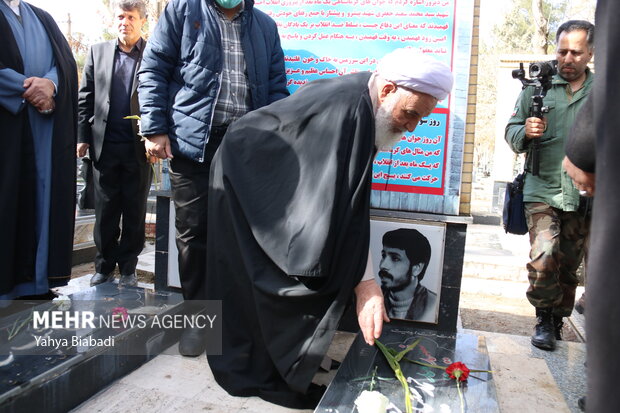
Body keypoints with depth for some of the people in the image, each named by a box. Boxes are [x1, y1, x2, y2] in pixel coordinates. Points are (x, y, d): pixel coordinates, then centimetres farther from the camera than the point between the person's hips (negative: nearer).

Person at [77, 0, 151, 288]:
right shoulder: (97, 52, 13)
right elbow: (85, 98, 11)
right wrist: (83, 137, 4)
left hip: (139, 147, -2)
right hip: (104, 146, 2)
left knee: (135, 211, 5)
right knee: (105, 210, 8)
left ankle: (128, 268, 17)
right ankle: (104, 266, 20)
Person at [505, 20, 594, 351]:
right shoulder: (537, 87, 4)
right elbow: (511, 130, 5)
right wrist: (525, 132, -18)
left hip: (583, 196, 2)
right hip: (542, 190, -2)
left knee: (569, 266, 11)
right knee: (544, 257, -16)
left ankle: (557, 322, 30)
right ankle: (545, 319, 7)